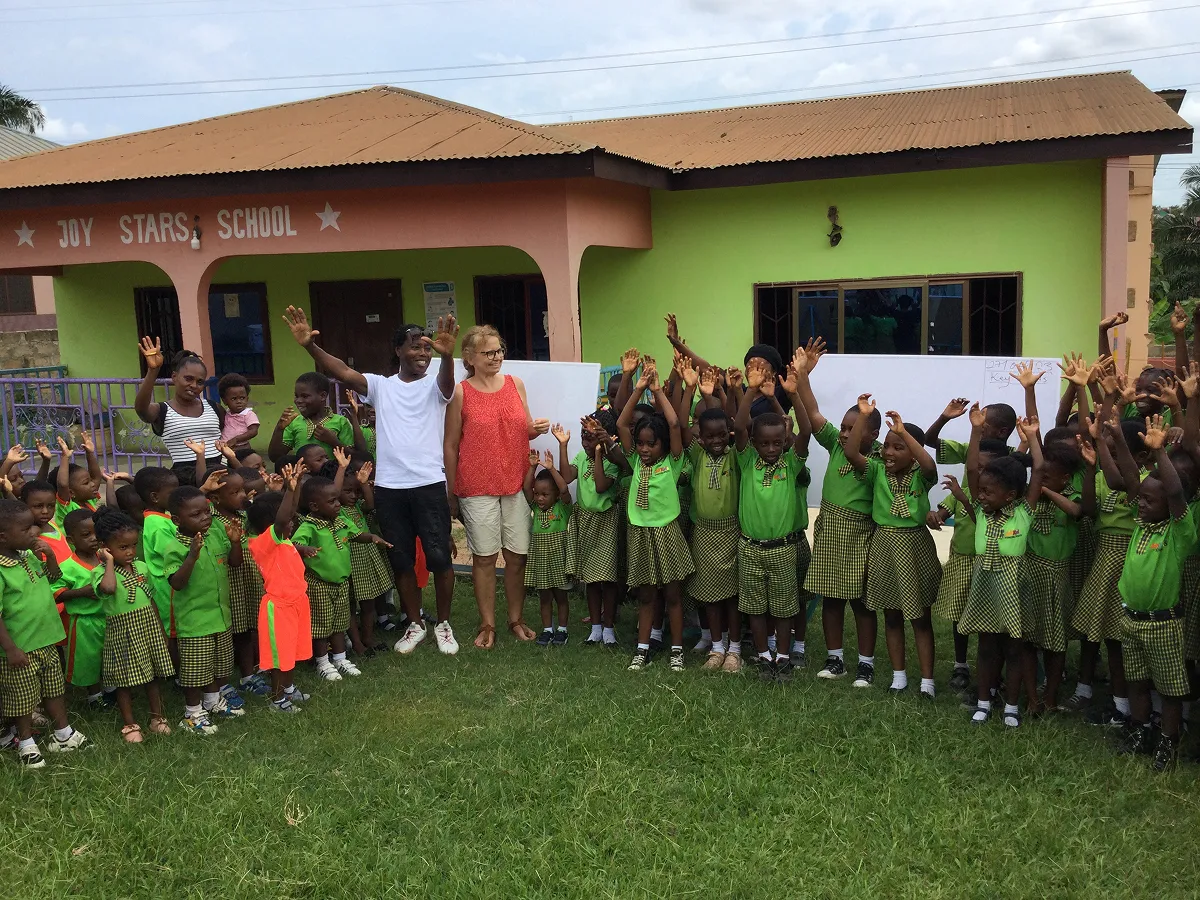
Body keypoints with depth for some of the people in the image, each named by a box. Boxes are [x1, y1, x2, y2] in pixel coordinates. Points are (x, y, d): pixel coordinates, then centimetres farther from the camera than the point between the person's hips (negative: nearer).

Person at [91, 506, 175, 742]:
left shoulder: (142, 567, 5)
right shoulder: (101, 571, -13)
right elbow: (108, 588, -38)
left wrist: (161, 629, 16)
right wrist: (110, 562, -23)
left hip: (150, 628, 5)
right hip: (123, 632, -5)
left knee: (155, 674, 13)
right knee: (125, 680, 6)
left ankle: (157, 716, 28)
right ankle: (129, 724, 20)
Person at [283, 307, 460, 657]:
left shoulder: (435, 386, 2)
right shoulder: (381, 385, 8)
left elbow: (448, 378, -22)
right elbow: (344, 372, -6)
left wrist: (447, 354, -45)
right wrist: (310, 346, -23)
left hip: (429, 485, -2)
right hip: (388, 487, 2)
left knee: (439, 556, 1)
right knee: (401, 559, 11)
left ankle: (443, 623, 20)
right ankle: (415, 624, 27)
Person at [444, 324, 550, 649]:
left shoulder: (516, 384, 6)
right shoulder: (461, 393, -5)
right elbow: (451, 445, -1)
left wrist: (536, 429, -7)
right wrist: (452, 493, 0)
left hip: (517, 483, 3)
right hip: (477, 487, -3)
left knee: (517, 556, 7)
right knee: (484, 557, 4)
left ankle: (516, 619, 22)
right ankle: (487, 625, 16)